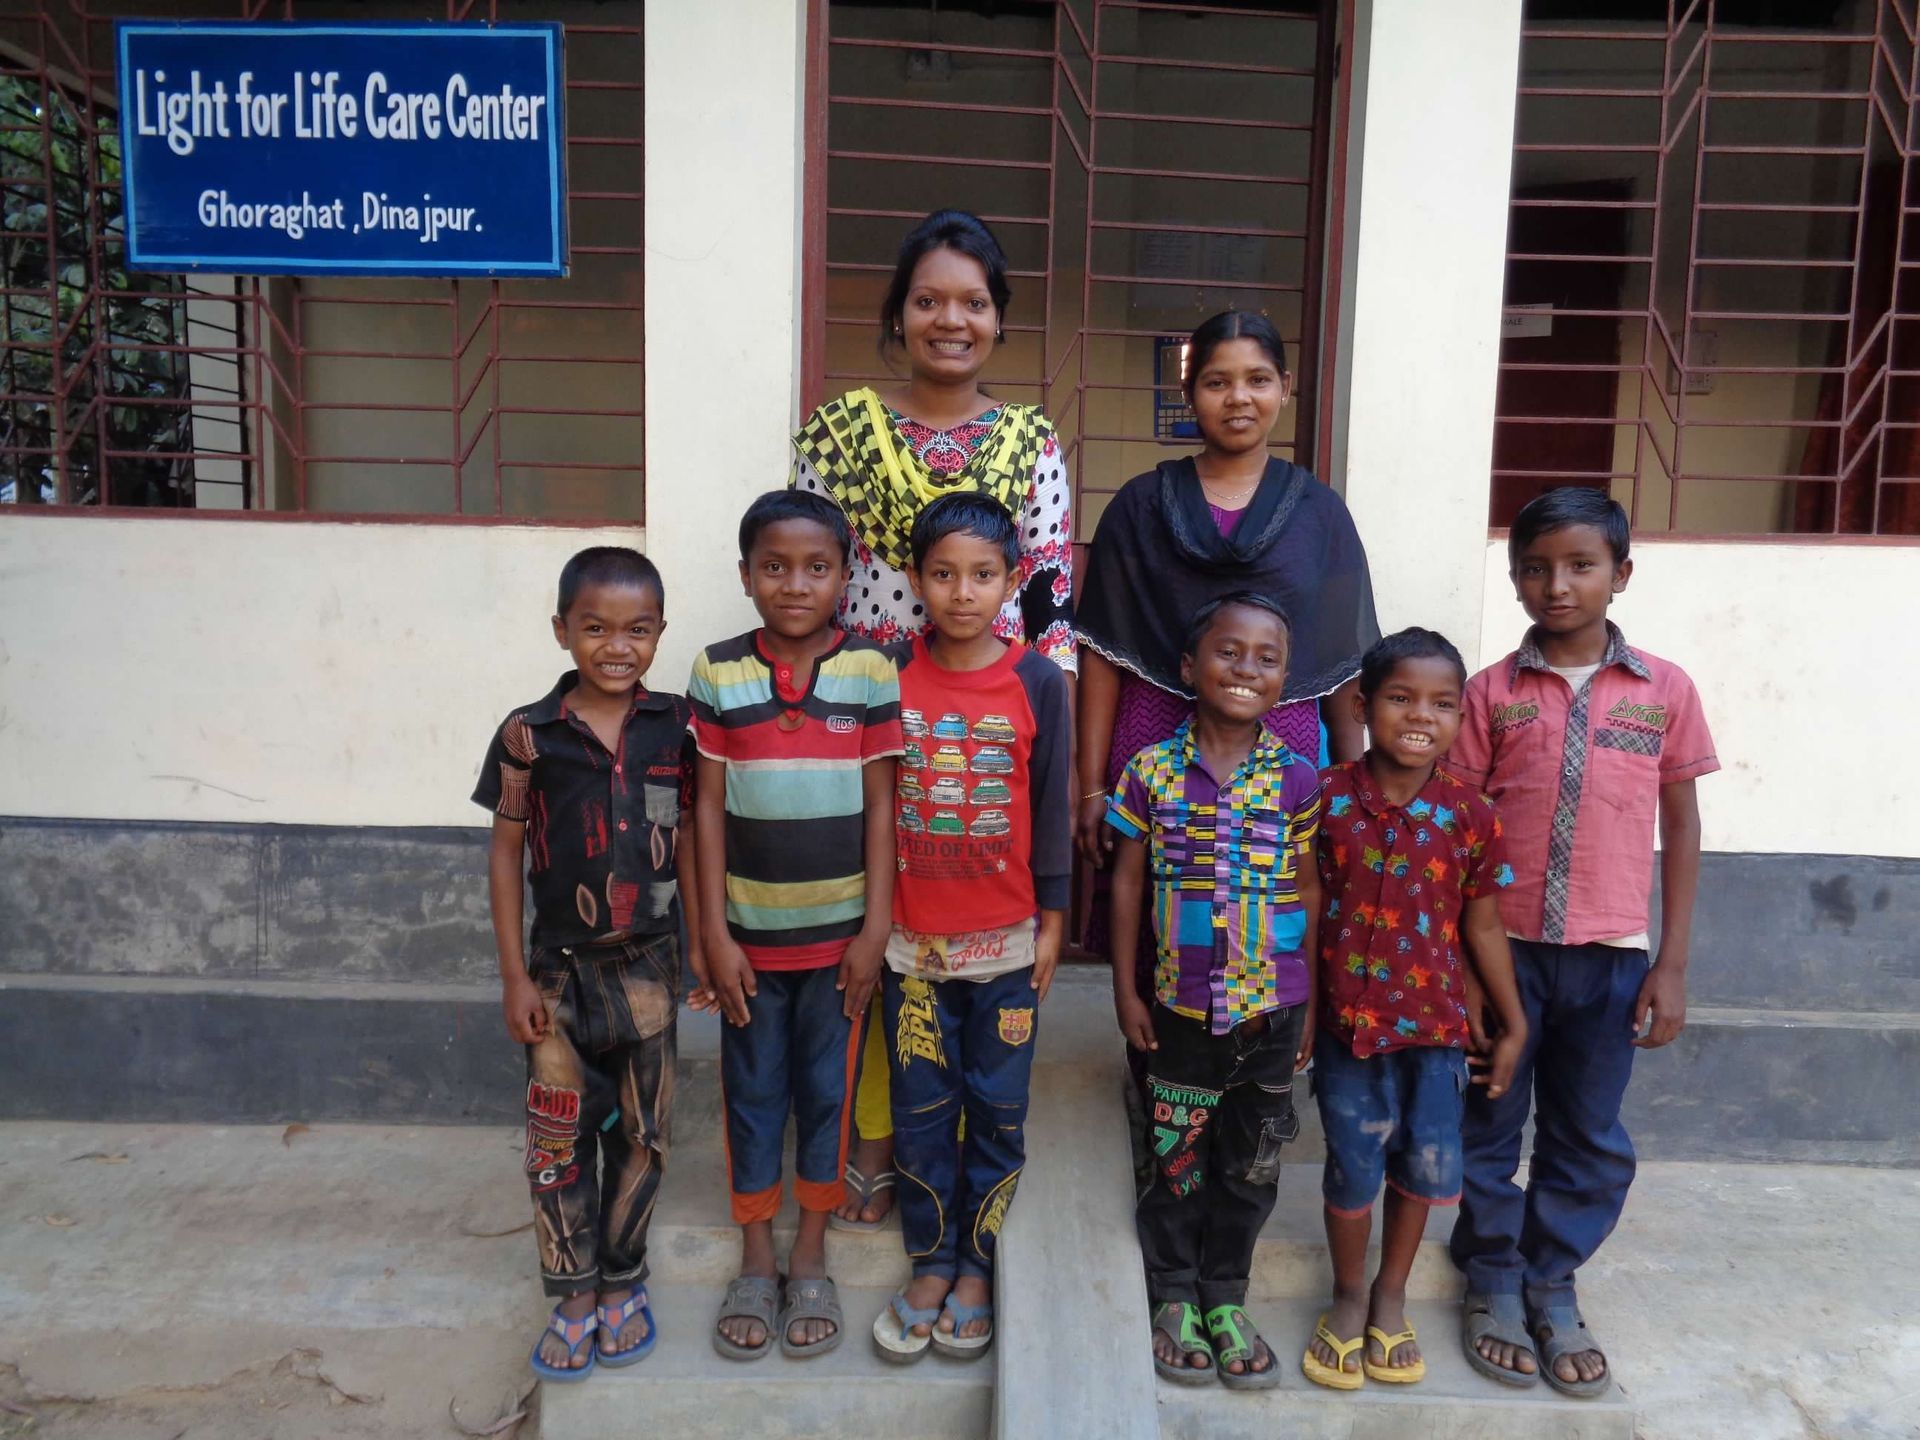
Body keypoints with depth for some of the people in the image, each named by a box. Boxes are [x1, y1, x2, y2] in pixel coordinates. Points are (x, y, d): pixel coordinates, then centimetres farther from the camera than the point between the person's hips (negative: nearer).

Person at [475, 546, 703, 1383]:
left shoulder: (674, 727, -5)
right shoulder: (529, 735, -9)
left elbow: (686, 839, 3)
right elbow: (506, 853, -3)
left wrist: (703, 945, 2)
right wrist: (515, 977, -4)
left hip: (648, 966, 1)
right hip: (562, 968, -1)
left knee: (641, 1137, 13)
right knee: (559, 1142, 8)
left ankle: (622, 1283, 32)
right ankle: (574, 1299, 26)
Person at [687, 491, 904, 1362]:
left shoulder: (871, 672, -5)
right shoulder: (718, 674, -4)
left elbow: (879, 805, -3)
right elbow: (708, 808, -3)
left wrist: (874, 929, -5)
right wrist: (715, 934, -5)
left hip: (838, 929, 0)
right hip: (750, 930, 1)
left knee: (826, 1089, 11)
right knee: (752, 1090, 12)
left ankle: (810, 1262, 30)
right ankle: (756, 1265, 29)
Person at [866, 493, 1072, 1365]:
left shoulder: (1038, 683, -6)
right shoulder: (890, 675, -3)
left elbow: (1052, 808, -1)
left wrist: (1052, 922, 0)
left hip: (1005, 941, -1)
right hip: (912, 938, 1)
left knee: (997, 1113, 11)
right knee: (921, 1113, 12)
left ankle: (977, 1266, 29)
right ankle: (930, 1265, 29)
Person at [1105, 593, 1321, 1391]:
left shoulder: (1298, 779, -3)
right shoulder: (1152, 770, -5)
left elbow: (1310, 891, 2)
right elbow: (1126, 882, 0)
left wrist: (1310, 1004, 3)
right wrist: (1126, 991, -1)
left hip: (1272, 1008, 1)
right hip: (1181, 1005, -1)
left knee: (1251, 1162, 14)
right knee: (1178, 1156, 12)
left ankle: (1225, 1296, 32)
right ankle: (1174, 1297, 30)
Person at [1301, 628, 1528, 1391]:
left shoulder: (1471, 817, -6)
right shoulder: (1327, 800, -9)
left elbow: (1483, 925, 3)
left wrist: (1513, 1026, 8)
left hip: (1435, 1018, 1)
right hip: (1347, 1017, -1)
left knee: (1426, 1162, 8)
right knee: (1353, 1166, 7)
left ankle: (1391, 1295, 34)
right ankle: (1348, 1296, 34)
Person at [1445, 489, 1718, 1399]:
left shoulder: (1664, 691, 0)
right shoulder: (1493, 692, -2)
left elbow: (1680, 827, 5)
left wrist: (1672, 964, 2)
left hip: (1611, 955, 1)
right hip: (1503, 946, 0)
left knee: (1589, 1137, 13)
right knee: (1488, 1126, 12)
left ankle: (1552, 1282, 33)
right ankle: (1493, 1279, 31)